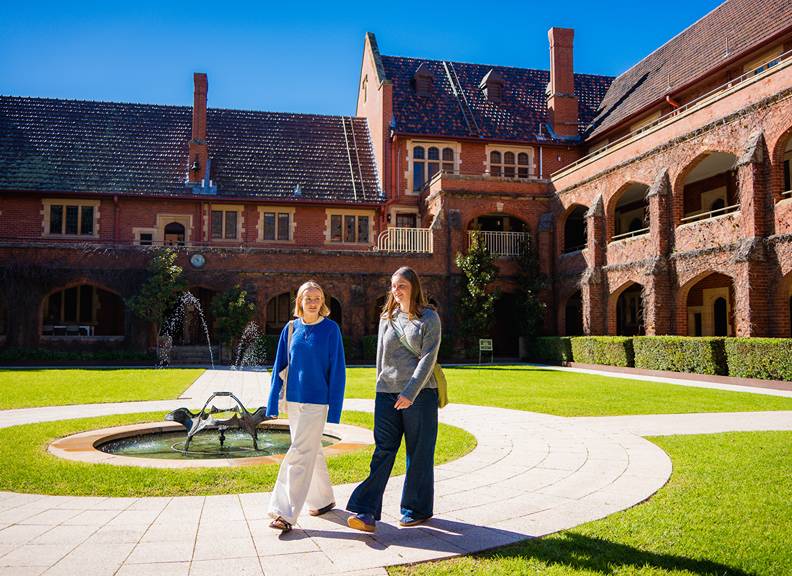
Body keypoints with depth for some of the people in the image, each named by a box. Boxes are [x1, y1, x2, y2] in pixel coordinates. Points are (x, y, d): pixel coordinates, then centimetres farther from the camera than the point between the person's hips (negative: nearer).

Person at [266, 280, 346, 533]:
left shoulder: (330, 329, -6)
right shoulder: (291, 328, 5)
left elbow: (337, 370, -6)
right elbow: (279, 367, 8)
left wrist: (334, 409, -9)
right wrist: (272, 404, 6)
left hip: (316, 401, -5)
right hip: (293, 400, 5)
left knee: (300, 454, -9)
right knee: (311, 452, 16)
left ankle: (286, 513, -5)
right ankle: (324, 499, 33)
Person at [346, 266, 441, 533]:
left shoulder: (429, 317, -2)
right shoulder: (387, 317, 12)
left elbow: (428, 358, -10)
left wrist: (410, 392, -17)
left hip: (419, 393, -3)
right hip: (387, 393, 4)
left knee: (419, 453, 6)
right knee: (383, 451, -3)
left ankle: (417, 509, 21)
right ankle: (367, 513, -6)